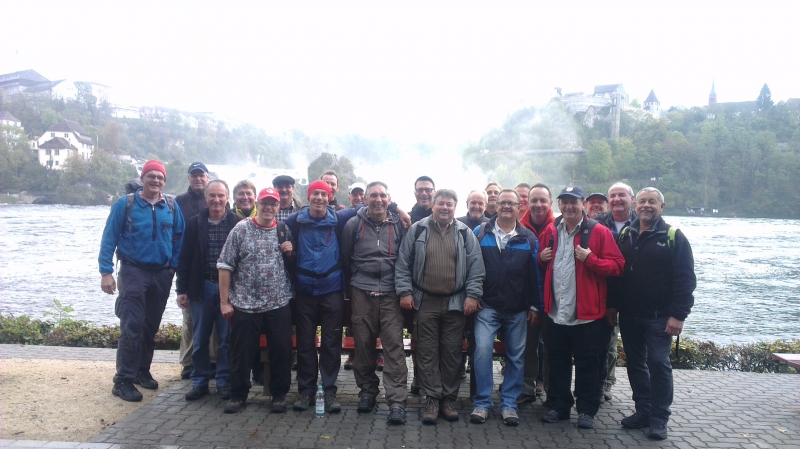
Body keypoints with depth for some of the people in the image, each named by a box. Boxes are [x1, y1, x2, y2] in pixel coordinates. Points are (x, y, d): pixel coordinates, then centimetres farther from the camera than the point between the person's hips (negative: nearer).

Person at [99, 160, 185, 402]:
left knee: (152, 326, 13)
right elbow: (109, 238, -4)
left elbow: (179, 237, 7)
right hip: (134, 272, -3)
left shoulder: (171, 206, 4)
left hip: (162, 274, 4)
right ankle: (123, 380, 1)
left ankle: (142, 371, 27)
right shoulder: (125, 204, -4)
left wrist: (173, 265, -2)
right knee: (131, 327, -8)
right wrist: (106, 272, -10)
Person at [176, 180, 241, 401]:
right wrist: (182, 289, 3)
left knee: (226, 339, 6)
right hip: (201, 288, 2)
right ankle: (199, 381, 23)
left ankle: (224, 381, 20)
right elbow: (185, 258, 6)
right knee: (199, 339, 9)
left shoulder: (237, 223, -3)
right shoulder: (195, 223, 5)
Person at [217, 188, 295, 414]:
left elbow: (291, 266, 17)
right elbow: (225, 266, -4)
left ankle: (279, 395, 22)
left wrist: (289, 253, -5)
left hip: (279, 305, 2)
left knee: (281, 352, 5)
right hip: (245, 304, -2)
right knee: (242, 353, 7)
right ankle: (238, 395, 24)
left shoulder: (284, 231, 7)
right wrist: (224, 301, -7)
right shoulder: (241, 229, -2)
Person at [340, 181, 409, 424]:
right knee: (363, 345, 6)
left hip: (391, 294, 0)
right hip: (362, 294, 1)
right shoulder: (354, 224, 5)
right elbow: (345, 257, 14)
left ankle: (397, 401, -4)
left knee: (394, 345, -6)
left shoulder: (399, 225, 6)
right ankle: (367, 392, 23)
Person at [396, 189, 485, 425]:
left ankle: (448, 398, 20)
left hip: (455, 302, 1)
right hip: (425, 301, 0)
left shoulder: (465, 233, 4)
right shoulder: (417, 230, 2)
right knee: (427, 352, 3)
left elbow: (476, 266, 3)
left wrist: (472, 295, -5)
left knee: (452, 352, 7)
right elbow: (403, 264, 2)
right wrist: (405, 292, -4)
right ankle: (432, 399, 13)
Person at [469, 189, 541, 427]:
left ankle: (509, 403, 20)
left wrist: (535, 305, 2)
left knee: (516, 355, 7)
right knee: (482, 350, -11)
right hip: (487, 306, -1)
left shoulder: (529, 238, 5)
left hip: (518, 309, 2)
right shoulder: (481, 233, 3)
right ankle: (482, 402, 3)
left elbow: (535, 273, 5)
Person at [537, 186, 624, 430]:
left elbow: (617, 265, -8)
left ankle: (586, 410, 22)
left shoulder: (598, 232, -5)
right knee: (557, 362, 14)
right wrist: (541, 258, 1)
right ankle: (559, 406, 28)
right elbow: (541, 263, 23)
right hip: (556, 311, 4)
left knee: (586, 364, 7)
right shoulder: (550, 231, 9)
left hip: (587, 313, -4)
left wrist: (590, 259, -21)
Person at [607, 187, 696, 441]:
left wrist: (678, 315, -15)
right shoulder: (626, 235, 10)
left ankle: (659, 418, 9)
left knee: (658, 364, -2)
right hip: (628, 315, 5)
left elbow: (685, 279, -9)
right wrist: (612, 305, 7)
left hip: (659, 316, -5)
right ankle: (643, 411, 23)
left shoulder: (673, 237, -4)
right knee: (635, 363, 11)